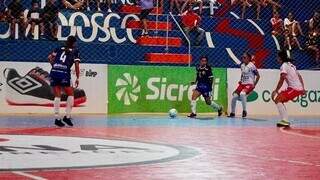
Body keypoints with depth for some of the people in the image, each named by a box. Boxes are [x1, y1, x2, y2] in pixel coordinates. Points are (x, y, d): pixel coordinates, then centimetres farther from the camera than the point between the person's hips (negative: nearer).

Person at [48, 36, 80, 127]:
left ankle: (57, 118, 6)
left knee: (57, 96, 9)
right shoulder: (75, 51, 9)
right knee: (70, 95, 12)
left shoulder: (59, 49, 19)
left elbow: (50, 57, 12)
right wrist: (77, 78, 6)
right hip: (64, 74, -4)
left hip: (54, 72, 4)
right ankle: (67, 116, 5)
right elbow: (76, 65, 2)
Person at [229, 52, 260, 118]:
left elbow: (258, 76, -6)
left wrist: (254, 84, -8)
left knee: (242, 94, -34)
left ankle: (244, 111, -18)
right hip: (242, 84, 7)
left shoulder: (251, 66, -12)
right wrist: (241, 80, 11)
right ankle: (232, 113, 15)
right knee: (234, 97, -3)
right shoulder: (242, 65, 8)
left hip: (249, 84, -7)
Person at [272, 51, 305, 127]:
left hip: (294, 88, -10)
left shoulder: (284, 65, -8)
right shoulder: (290, 64, 22)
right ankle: (285, 121, 15)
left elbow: (282, 80, -16)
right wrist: (302, 88, 25)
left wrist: (276, 91, -13)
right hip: (299, 88, 10)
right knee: (280, 101, 18)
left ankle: (285, 121, -24)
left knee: (277, 100, -13)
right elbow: (299, 77, 24)